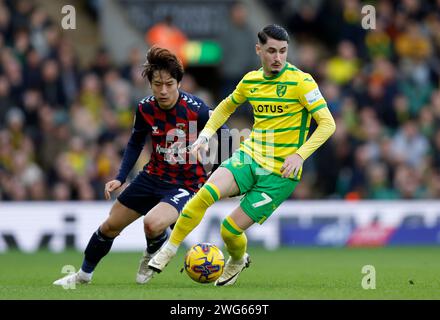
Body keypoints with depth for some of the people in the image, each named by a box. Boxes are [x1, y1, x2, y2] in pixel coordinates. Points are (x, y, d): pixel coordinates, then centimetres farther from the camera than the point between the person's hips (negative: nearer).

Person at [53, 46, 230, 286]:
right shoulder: (145, 109, -10)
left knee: (152, 224, -32)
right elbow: (136, 143, 9)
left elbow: (223, 132, -8)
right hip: (153, 176, 5)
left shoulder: (195, 109, -24)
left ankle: (153, 256, 5)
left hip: (186, 184, -5)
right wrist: (120, 178, 2)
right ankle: (84, 274, 38)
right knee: (110, 226, 12)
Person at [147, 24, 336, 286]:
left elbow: (327, 124, -14)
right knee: (207, 193, -25)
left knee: (231, 229, -7)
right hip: (249, 157, 4)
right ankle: (168, 251, -10)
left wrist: (299, 155, -25)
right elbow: (227, 107, 26)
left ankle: (238, 261, 29)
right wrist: (205, 135, 12)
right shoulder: (251, 80, 6)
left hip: (280, 172, -4)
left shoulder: (300, 81, -12)